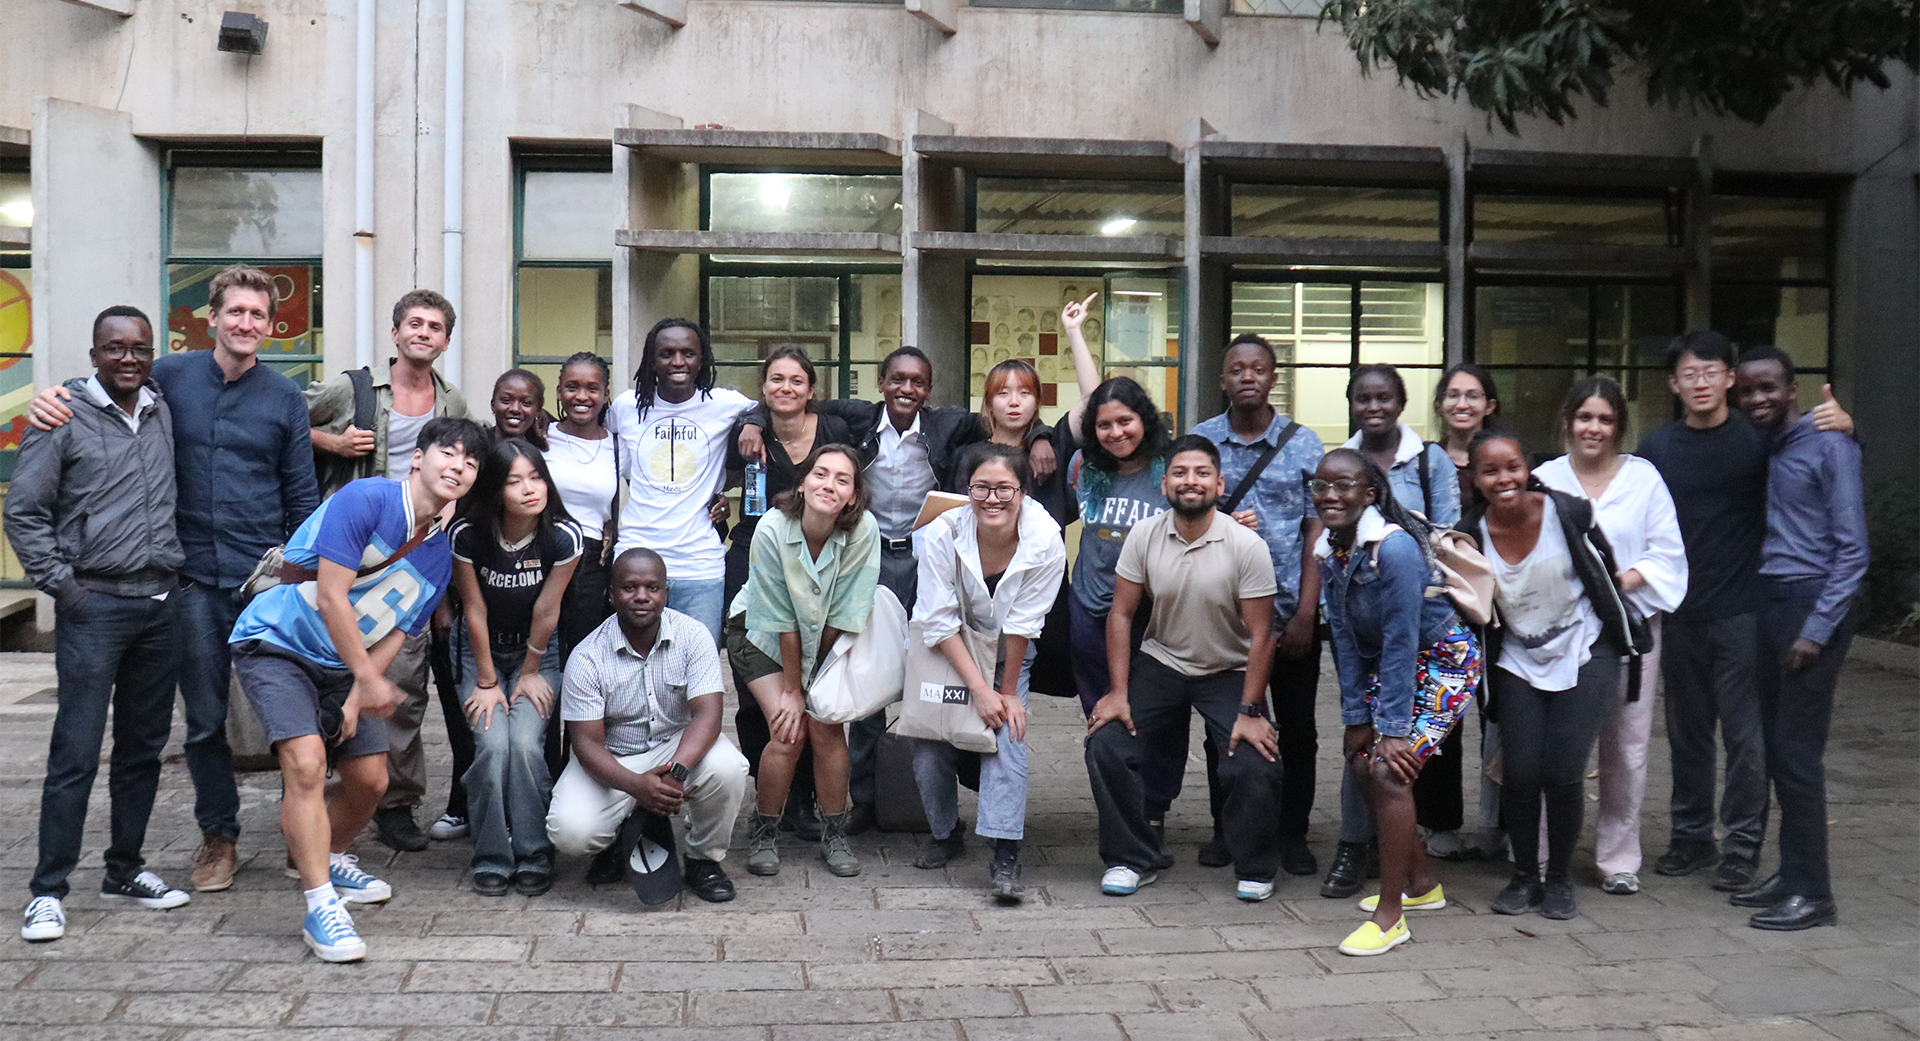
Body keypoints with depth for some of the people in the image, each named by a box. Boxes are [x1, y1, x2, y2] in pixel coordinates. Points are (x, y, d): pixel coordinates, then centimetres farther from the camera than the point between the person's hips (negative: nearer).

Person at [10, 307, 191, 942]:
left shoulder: (166, 414, 12)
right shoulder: (63, 416, -1)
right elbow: (22, 510, -1)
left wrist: (179, 567, 12)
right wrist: (59, 582, -7)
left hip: (160, 604, 5)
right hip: (93, 605, -5)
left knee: (144, 747, 11)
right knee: (76, 752, -5)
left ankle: (124, 871, 23)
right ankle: (48, 890, 4)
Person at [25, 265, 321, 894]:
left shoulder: (285, 399, 5)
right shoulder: (170, 377, 4)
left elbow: (302, 498, 8)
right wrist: (52, 400, -6)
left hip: (266, 579, -1)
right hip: (194, 580, 1)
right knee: (204, 719, 8)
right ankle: (218, 837, 24)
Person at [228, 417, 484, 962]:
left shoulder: (439, 555, 1)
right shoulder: (365, 499, -21)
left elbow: (395, 633, 4)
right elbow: (331, 597, -24)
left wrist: (356, 696, -10)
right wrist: (369, 679, -22)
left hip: (345, 666, 8)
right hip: (274, 645, -7)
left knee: (370, 778, 8)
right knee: (307, 762, -24)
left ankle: (329, 860, 39)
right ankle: (321, 908, -19)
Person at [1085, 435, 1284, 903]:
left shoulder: (1247, 546, -16)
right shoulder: (1144, 536, -8)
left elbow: (1260, 635, -12)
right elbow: (1121, 614, -2)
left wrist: (1249, 712, -15)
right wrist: (1118, 692, -8)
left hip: (1230, 672, -2)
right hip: (1160, 663, 2)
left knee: (1256, 766, -20)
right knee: (1105, 746, -15)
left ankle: (1255, 868, 9)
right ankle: (1131, 859, 7)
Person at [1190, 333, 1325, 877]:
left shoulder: (1304, 444, 1)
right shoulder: (1199, 440, 3)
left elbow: (1316, 533, 0)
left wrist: (1305, 614, -8)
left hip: (1290, 611, 0)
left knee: (1296, 728, 6)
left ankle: (1293, 834, 20)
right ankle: (1225, 829, 23)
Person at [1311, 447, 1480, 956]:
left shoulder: (1394, 548, -28)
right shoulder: (1328, 550, -4)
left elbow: (1400, 645, -26)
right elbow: (1345, 639, -1)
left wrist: (1394, 729, -23)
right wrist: (1357, 718, -2)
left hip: (1445, 661, -9)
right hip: (1390, 663, 9)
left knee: (1390, 771, -17)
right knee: (1362, 766, 9)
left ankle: (1390, 917, -7)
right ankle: (1421, 883, 29)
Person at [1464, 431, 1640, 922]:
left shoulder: (1568, 512, -14)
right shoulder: (1471, 535, -10)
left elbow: (1606, 571, 3)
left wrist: (1625, 644, 9)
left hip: (1583, 655, -1)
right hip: (1518, 662, 2)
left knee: (1563, 772, -8)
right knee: (1520, 772, -6)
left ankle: (1559, 878, 15)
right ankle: (1524, 876, 17)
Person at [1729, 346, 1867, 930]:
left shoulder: (1829, 446, -6)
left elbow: (1852, 548, -10)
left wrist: (1818, 630, -15)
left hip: (1812, 602, -7)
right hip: (1769, 602, 7)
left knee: (1796, 750, -7)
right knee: (1776, 745, 9)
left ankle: (1812, 893, -1)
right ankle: (1791, 875, 18)